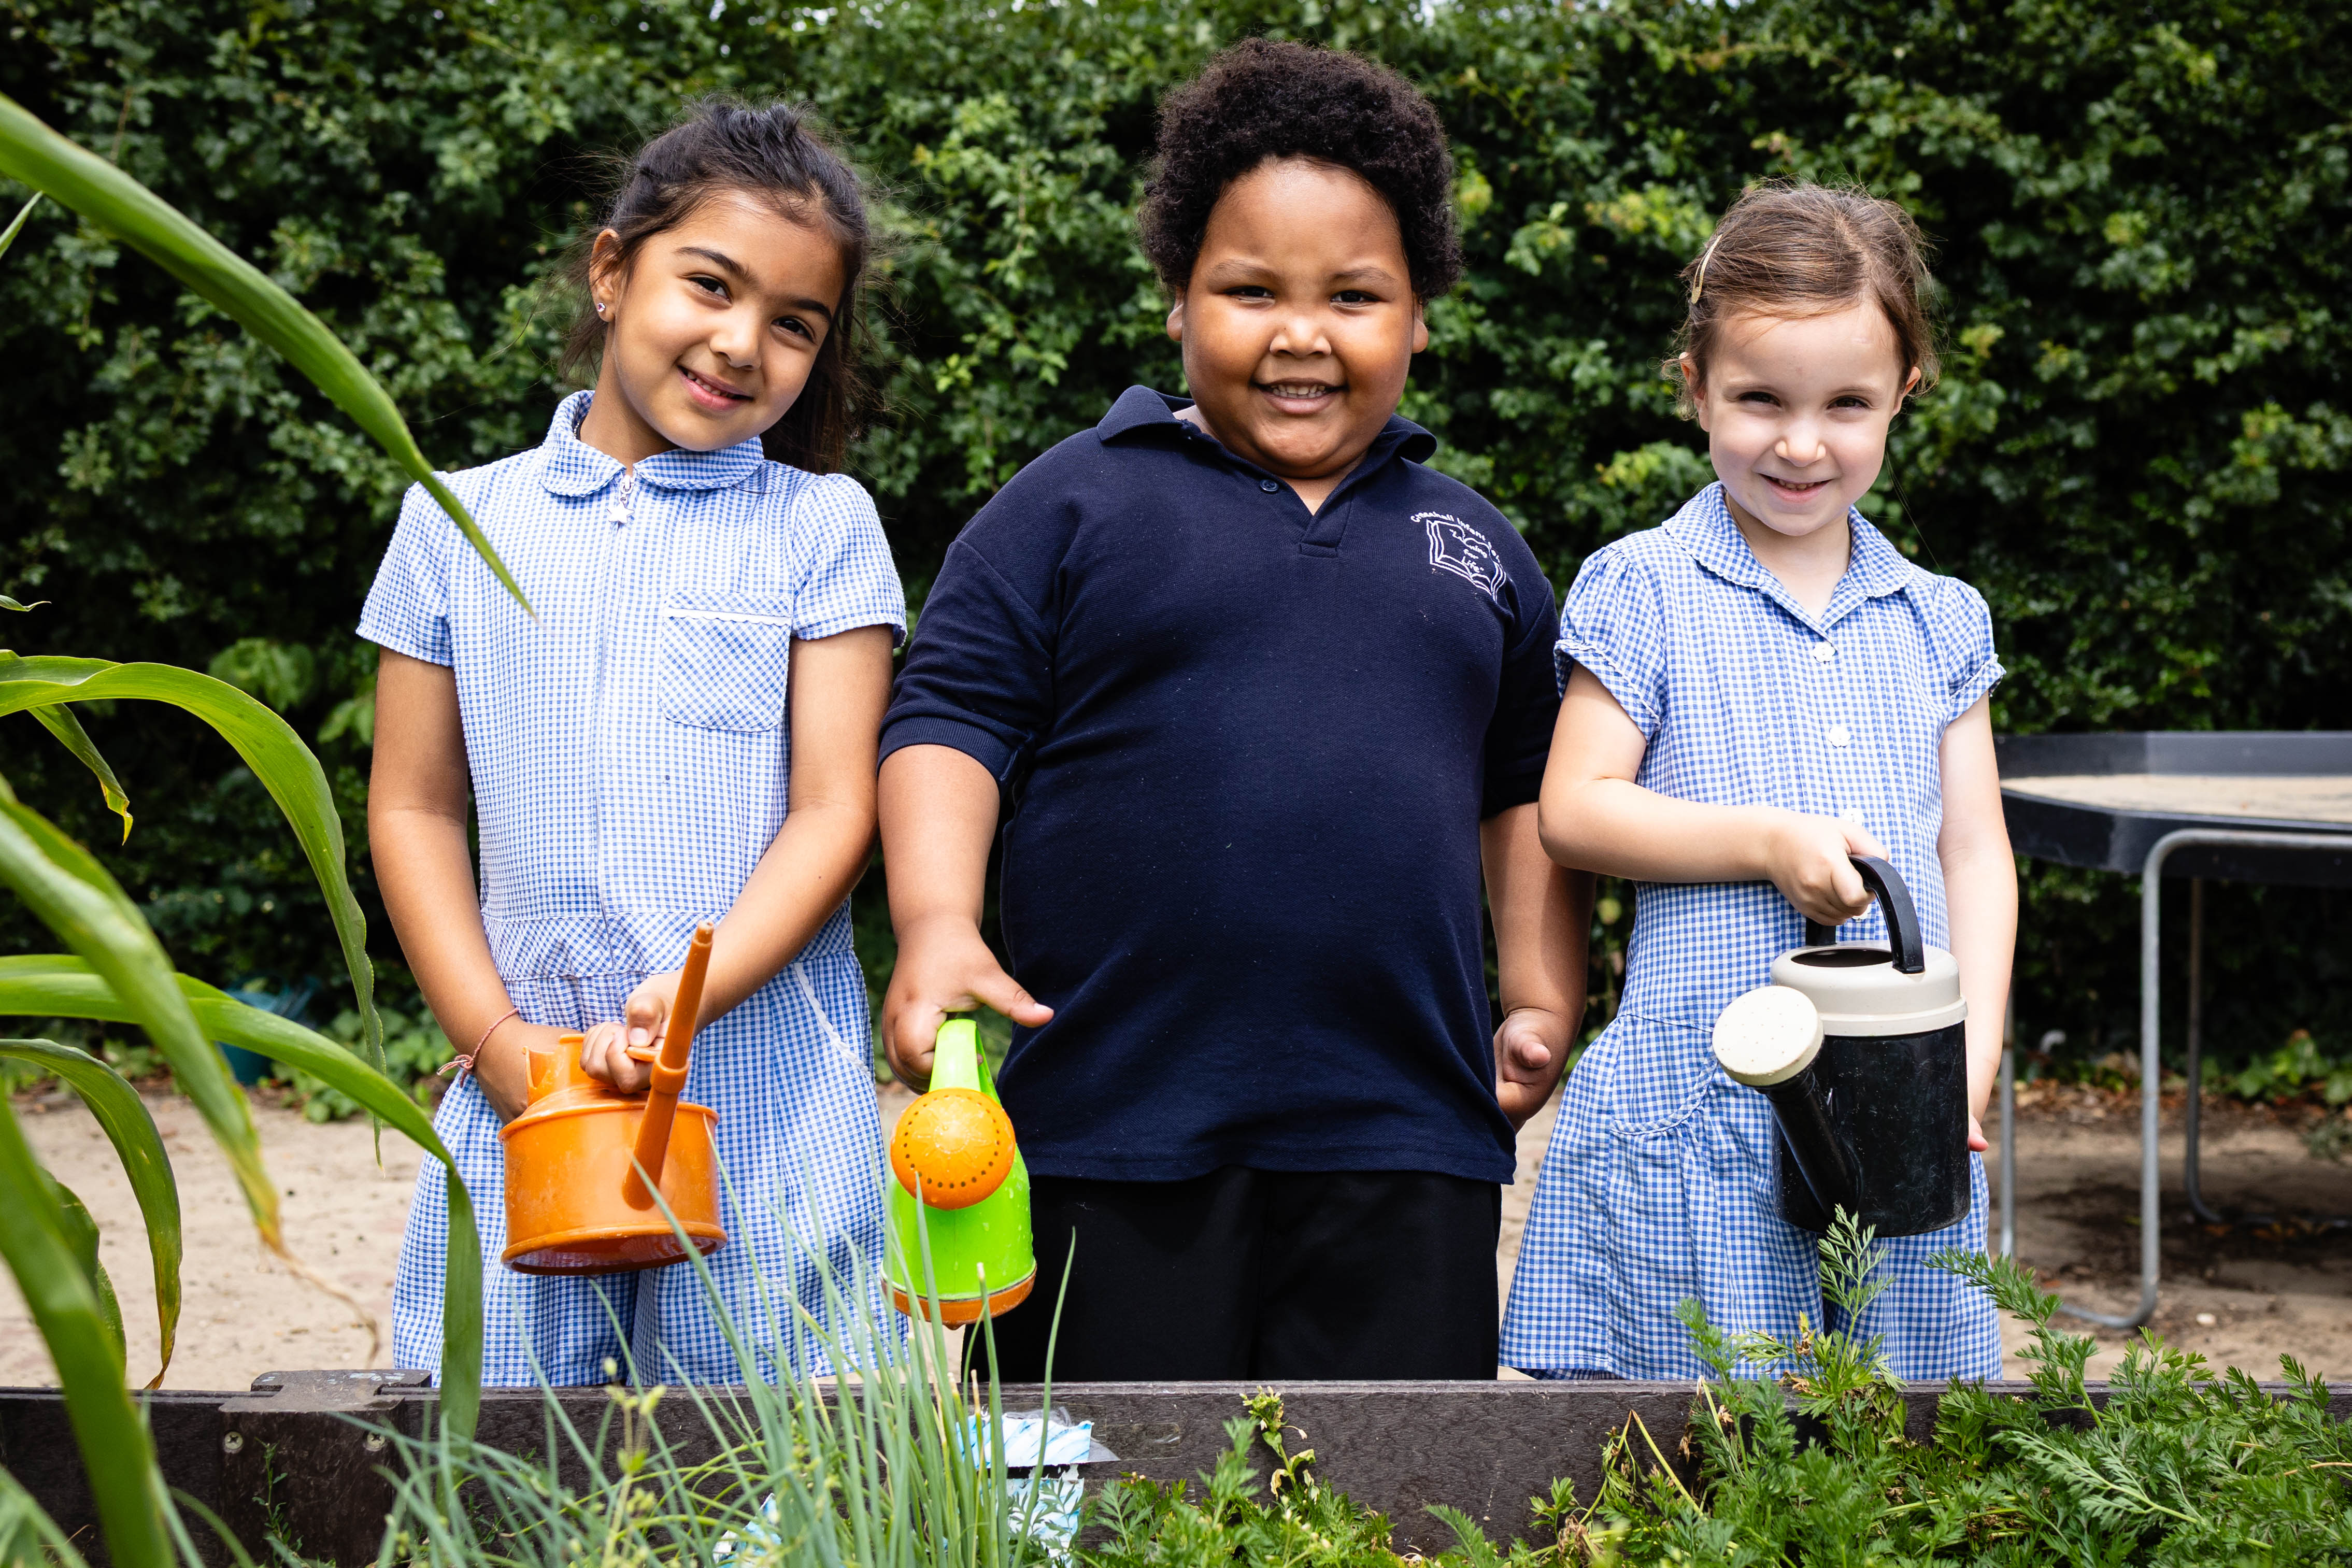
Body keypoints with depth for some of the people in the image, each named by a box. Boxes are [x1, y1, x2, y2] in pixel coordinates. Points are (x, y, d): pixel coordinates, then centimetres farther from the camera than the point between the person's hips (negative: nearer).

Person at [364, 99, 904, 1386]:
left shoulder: (820, 526, 4)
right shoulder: (459, 522, 10)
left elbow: (833, 813, -2)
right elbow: (414, 808, 10)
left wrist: (688, 997, -17)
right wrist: (495, 1037, -2)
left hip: (766, 1098, -1)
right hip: (521, 1097, 2)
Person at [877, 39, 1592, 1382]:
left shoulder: (1473, 544, 17)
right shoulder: (1077, 503, 4)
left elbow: (1527, 785, 24)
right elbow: (952, 719, -1)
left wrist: (1544, 1002, 14)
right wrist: (937, 926, -16)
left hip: (1408, 1142, 3)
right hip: (1116, 1134, -3)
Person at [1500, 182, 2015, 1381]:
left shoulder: (1938, 620, 11)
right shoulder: (1643, 592, 0)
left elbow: (1975, 854, 11)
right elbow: (1573, 811, -4)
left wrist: (1969, 1064, -1)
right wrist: (1770, 841, -16)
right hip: (1695, 1122, -3)